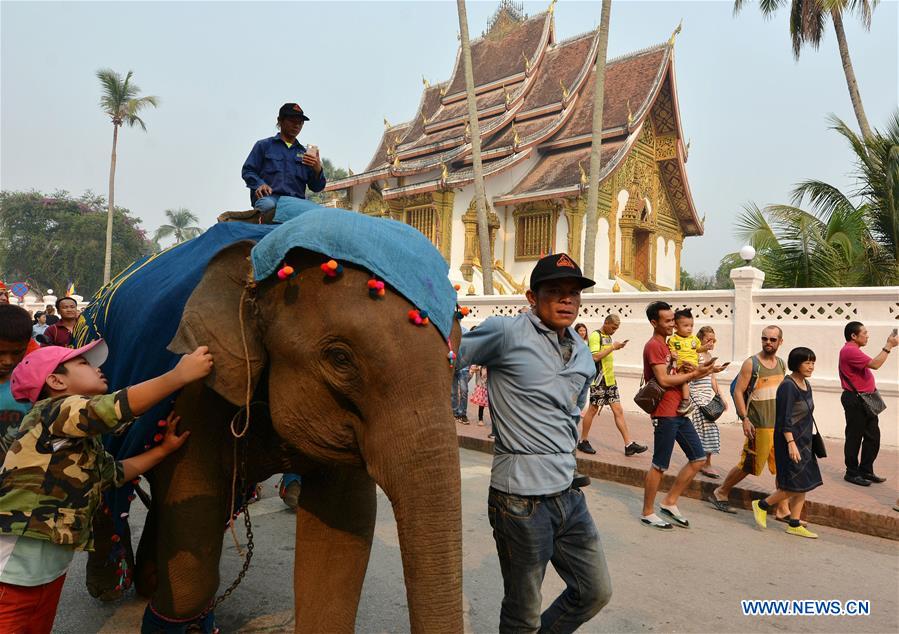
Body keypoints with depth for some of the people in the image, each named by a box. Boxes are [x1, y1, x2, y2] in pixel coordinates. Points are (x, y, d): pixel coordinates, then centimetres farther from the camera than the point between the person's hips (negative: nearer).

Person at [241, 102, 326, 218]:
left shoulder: (304, 152, 26)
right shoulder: (264, 145, 21)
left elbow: (316, 187, 19)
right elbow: (247, 171, 13)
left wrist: (317, 169, -2)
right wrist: (260, 184, -9)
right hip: (269, 197, -2)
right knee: (268, 205, -41)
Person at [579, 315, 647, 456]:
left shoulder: (608, 337, 16)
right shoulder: (595, 336, -12)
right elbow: (595, 357, -23)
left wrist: (617, 347, 13)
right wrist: (612, 347, -19)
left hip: (610, 380, 9)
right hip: (599, 380, -9)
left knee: (618, 411, 6)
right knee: (593, 409, 1)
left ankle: (629, 444, 7)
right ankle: (583, 441, 14)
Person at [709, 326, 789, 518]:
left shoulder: (782, 364, 10)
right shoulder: (751, 364, -9)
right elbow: (738, 391, -11)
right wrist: (745, 419, -17)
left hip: (780, 425, 6)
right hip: (759, 425, -6)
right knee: (748, 466, 0)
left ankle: (783, 510, 16)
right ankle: (720, 494, 18)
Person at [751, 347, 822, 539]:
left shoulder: (806, 385, 12)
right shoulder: (788, 386, -16)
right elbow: (784, 419, -20)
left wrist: (808, 441, 22)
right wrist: (791, 443, -25)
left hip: (804, 442, 9)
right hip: (789, 441, -9)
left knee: (803, 486, 9)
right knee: (796, 485, -8)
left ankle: (794, 524, 17)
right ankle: (762, 505, 9)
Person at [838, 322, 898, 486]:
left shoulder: (854, 351, 17)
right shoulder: (849, 351, -18)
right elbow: (875, 364, -24)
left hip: (865, 400, 10)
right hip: (855, 400, -10)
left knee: (873, 436, 14)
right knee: (854, 437, 0)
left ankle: (866, 471, 24)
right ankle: (852, 473, 12)